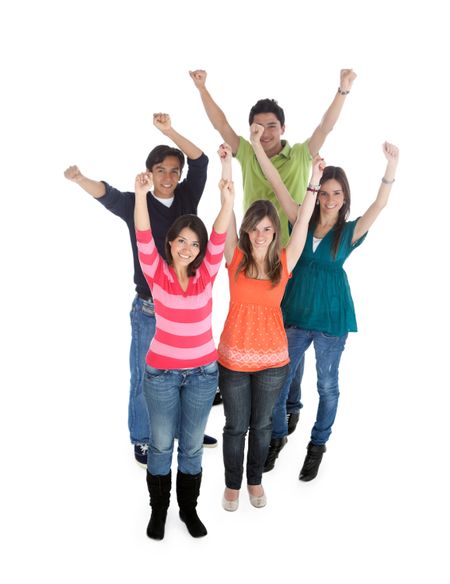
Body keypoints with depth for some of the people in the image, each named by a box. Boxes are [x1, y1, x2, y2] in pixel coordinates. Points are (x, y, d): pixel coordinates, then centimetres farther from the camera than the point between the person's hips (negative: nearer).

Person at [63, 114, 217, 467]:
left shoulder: (186, 199, 2)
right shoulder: (136, 204, -8)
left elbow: (200, 161, -6)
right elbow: (106, 195, -26)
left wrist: (170, 131, -19)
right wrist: (80, 179, -47)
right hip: (150, 309, -4)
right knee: (145, 377, 5)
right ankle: (142, 440, 25)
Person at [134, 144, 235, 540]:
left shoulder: (206, 274, -4)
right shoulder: (156, 272, -8)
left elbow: (219, 238, -19)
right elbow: (143, 238, -24)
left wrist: (228, 201, -36)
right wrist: (141, 195, -40)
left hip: (203, 370, 2)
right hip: (161, 370, -1)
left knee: (192, 444, 14)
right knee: (161, 443, 11)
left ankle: (189, 508, 33)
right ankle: (159, 508, 32)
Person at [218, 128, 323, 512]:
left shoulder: (284, 263, -4)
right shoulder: (236, 259, -7)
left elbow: (303, 219, -5)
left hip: (273, 358, 1)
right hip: (234, 357, -1)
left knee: (262, 424, 17)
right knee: (236, 425, 12)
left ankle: (255, 481, 38)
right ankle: (233, 483, 34)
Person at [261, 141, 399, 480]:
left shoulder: (349, 232, -7)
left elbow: (380, 204, -22)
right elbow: (278, 185, -7)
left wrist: (392, 166, -37)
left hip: (331, 318, -2)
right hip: (295, 313, 2)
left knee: (328, 385, 13)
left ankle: (318, 446, 33)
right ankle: (277, 436, 34)